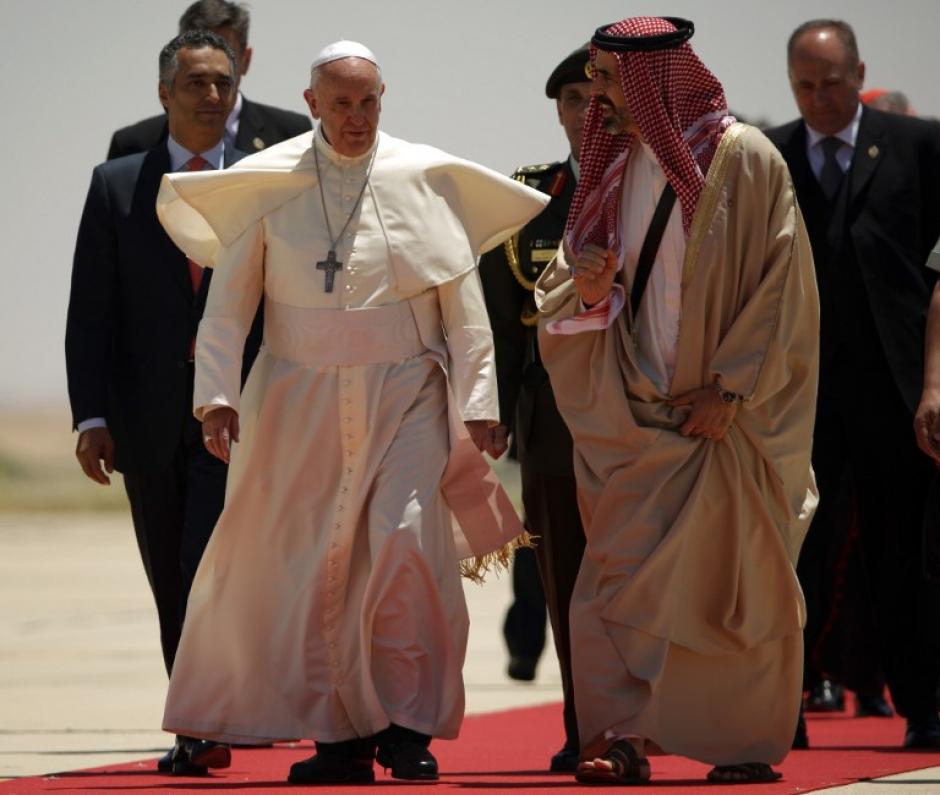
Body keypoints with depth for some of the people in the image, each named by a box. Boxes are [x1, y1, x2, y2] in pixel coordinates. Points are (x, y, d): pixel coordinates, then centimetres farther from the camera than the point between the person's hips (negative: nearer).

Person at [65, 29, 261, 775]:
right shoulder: (117, 185, 7)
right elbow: (91, 313, 4)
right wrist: (92, 416, -5)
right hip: (149, 419, 2)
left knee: (210, 567, -16)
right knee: (171, 581, 8)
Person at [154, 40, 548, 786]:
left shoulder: (425, 179, 1)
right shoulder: (269, 185, 1)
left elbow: (464, 302, 3)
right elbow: (228, 302, 1)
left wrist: (478, 402, -2)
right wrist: (217, 395, -9)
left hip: (405, 397, -1)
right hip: (304, 403, 1)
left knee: (407, 546, -14)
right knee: (313, 567, 2)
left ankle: (409, 728, -4)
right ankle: (342, 734, 12)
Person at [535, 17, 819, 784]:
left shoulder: (742, 159, -8)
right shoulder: (616, 168, 9)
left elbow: (782, 287, -9)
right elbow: (574, 310, 15)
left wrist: (732, 385, -14)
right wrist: (587, 287, -9)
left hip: (731, 420, -4)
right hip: (637, 421, 5)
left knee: (740, 588, 3)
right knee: (619, 578, -7)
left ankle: (751, 744, 13)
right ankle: (624, 739, -9)